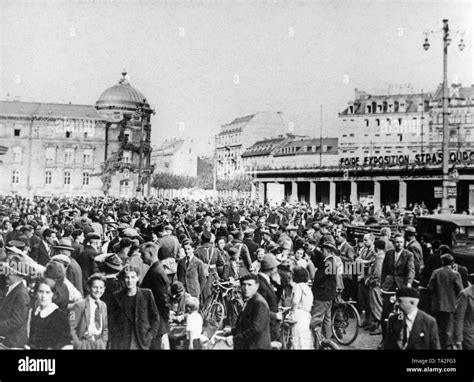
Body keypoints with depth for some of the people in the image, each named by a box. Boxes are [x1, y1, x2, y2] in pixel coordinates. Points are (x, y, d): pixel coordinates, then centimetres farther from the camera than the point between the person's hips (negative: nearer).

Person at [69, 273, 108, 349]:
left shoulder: (103, 305, 10)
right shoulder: (79, 305, -8)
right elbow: (71, 328, -9)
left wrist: (104, 342, 8)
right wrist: (78, 344, -11)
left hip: (100, 344, 5)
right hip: (84, 344, -5)